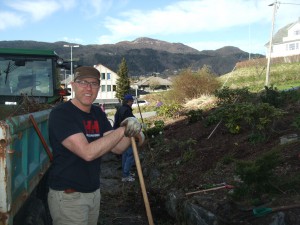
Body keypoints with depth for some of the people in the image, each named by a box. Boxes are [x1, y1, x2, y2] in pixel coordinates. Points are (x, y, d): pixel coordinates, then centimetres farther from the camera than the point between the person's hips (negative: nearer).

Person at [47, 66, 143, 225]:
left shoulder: (98, 113, 6)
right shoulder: (60, 113, -18)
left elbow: (117, 148, 2)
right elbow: (87, 152, -28)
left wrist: (131, 133, -18)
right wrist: (123, 130, -25)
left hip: (94, 192, 7)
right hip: (68, 195, -7)